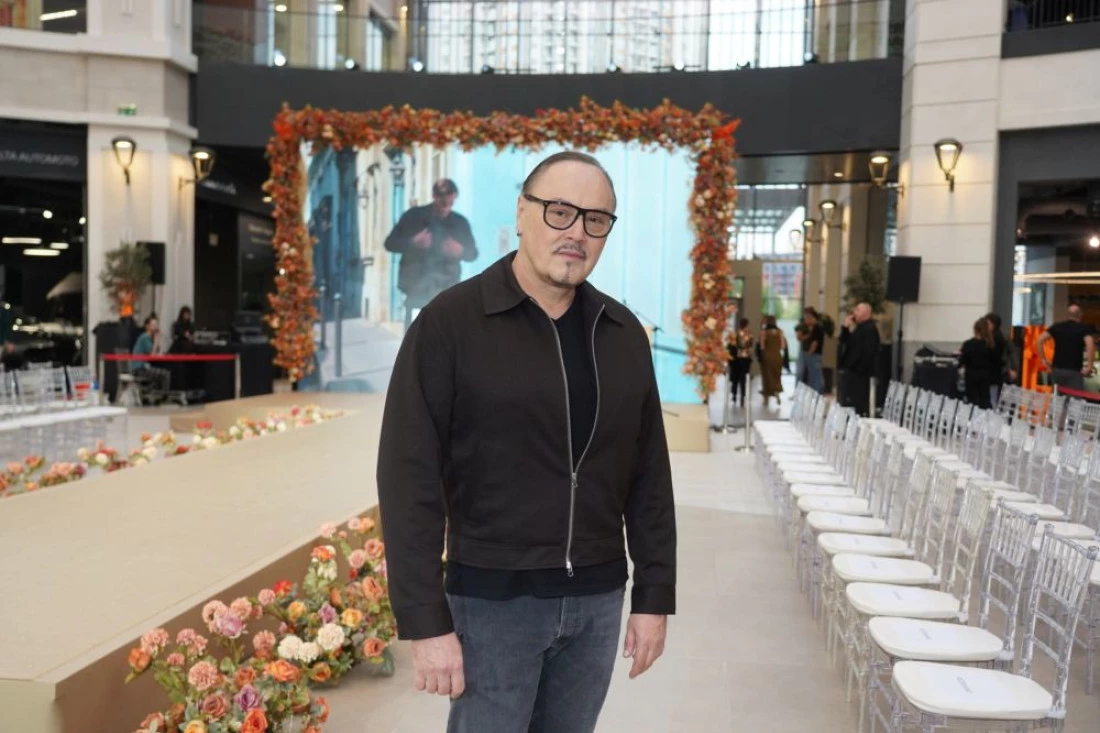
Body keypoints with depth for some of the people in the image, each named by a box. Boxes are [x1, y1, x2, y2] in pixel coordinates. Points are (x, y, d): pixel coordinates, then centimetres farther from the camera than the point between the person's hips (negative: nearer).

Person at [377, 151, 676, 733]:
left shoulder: (623, 333, 5)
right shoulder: (448, 323, -10)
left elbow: (649, 474, 8)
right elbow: (409, 479, -13)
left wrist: (655, 595, 7)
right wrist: (426, 620, -14)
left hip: (597, 600, 5)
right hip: (493, 600, -4)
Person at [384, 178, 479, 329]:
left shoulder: (460, 222, 7)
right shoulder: (413, 216, 2)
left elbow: (473, 253, 13)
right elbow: (390, 243, 2)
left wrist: (461, 251, -11)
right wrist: (413, 243, -17)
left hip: (447, 289, 2)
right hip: (417, 288, -1)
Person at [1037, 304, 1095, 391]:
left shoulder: (1056, 327, 9)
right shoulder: (1084, 328, -1)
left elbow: (1040, 340, 2)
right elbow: (1090, 345, -18)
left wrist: (1043, 359, 7)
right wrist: (1089, 366, -12)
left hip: (1056, 369, 4)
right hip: (1074, 371, -4)